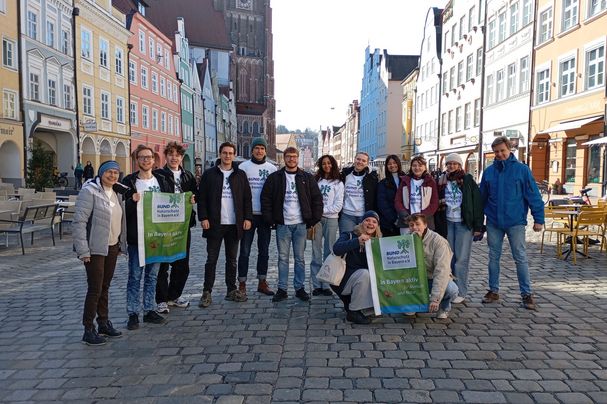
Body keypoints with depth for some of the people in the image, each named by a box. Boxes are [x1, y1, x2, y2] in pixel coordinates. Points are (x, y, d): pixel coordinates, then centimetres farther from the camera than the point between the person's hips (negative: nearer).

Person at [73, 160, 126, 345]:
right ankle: (88, 330, 7)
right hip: (95, 249, -7)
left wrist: (121, 244, 14)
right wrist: (83, 250, -19)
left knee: (105, 287, 16)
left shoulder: (117, 193, 10)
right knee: (95, 289, -4)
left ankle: (104, 323, 27)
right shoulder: (89, 191, -12)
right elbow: (79, 221, -16)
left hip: (112, 248, 7)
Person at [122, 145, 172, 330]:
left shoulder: (161, 180, 9)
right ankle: (133, 314, 12)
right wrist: (132, 201, -26)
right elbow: (123, 209, -7)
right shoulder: (129, 181, -4)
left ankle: (149, 310, 23)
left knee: (152, 275, 13)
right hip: (137, 236, -4)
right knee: (135, 276, 3)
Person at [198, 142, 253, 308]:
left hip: (234, 224, 2)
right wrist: (203, 217, -9)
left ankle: (232, 290, 21)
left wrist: (247, 217, -1)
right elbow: (202, 198, 0)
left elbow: (247, 198, 8)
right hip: (215, 224, -2)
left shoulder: (240, 175, 9)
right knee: (212, 259, 2)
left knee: (232, 259, 11)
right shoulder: (209, 174, 2)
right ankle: (207, 292, 9)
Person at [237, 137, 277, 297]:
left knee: (264, 251, 10)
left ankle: (262, 282, 21)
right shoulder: (243, 167, 0)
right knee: (245, 251, 2)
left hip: (265, 214, 3)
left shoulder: (272, 168, 7)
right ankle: (242, 284, 11)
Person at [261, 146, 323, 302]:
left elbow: (317, 199, 7)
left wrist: (314, 219, 0)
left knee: (300, 258, 7)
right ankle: (282, 289, 14)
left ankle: (300, 288, 17)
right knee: (283, 258, 5)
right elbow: (265, 199, 2)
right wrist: (270, 219, -4)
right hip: (282, 224, 0)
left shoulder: (307, 178, 6)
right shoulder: (274, 178, 3)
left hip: (300, 224, 1)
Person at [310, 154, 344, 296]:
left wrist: (323, 210, -9)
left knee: (329, 251, 1)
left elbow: (338, 205, -1)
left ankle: (326, 284, 6)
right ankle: (316, 284, 4)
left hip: (331, 219, -1)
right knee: (316, 251, -1)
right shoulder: (316, 180, 11)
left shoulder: (338, 183, 7)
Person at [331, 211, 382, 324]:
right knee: (365, 274, -30)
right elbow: (336, 249, -27)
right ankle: (353, 312, -17)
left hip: (361, 279, 6)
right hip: (343, 279, -6)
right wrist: (357, 241, -37)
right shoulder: (349, 235, -5)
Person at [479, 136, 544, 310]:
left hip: (515, 222, -3)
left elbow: (533, 195, -5)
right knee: (493, 257, 10)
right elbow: (482, 196, 11)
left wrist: (538, 219, -8)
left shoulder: (522, 169, -4)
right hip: (493, 222, 3)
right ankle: (493, 291, 22)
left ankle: (527, 293, 12)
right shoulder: (489, 171, 6)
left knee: (520, 258, 2)